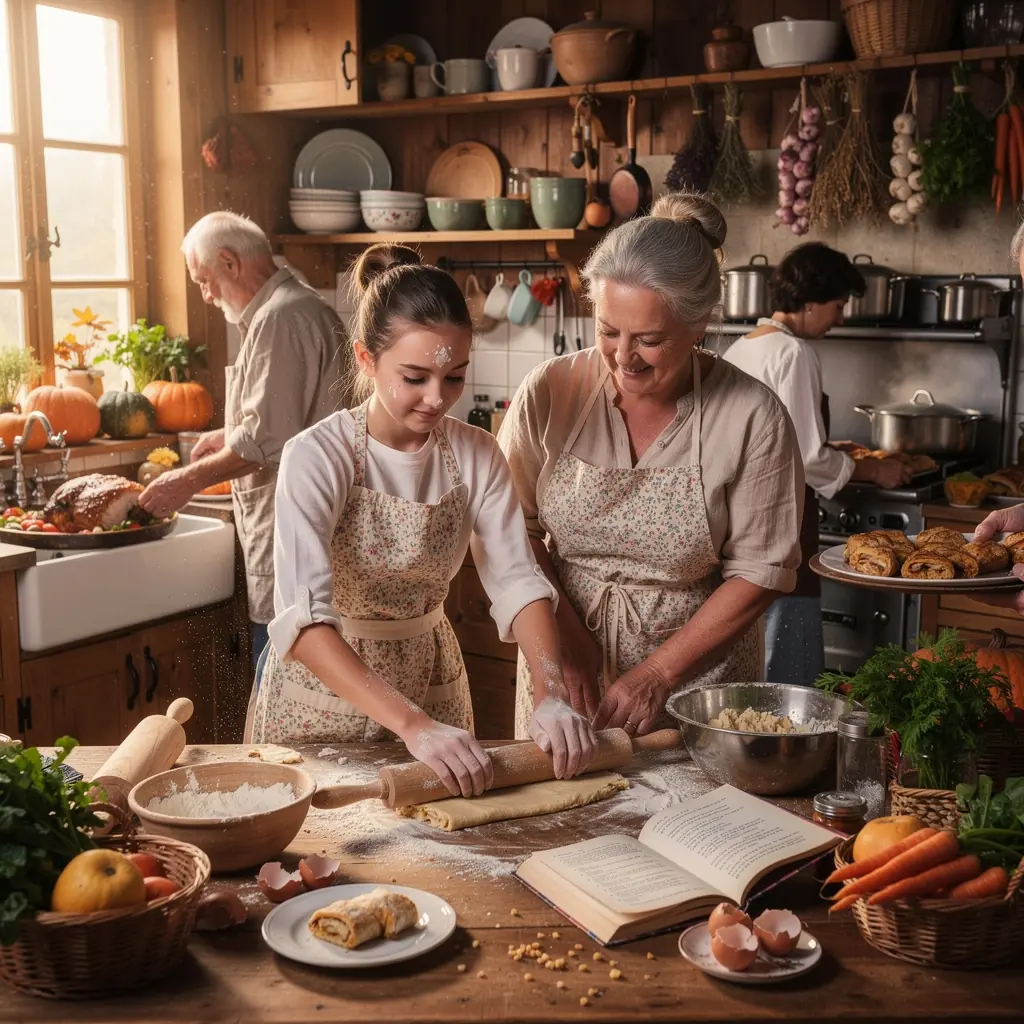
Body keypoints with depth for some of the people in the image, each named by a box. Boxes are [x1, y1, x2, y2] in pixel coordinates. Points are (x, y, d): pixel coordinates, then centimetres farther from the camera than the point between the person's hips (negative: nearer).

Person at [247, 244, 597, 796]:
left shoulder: (476, 455, -8)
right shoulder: (317, 456, -23)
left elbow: (517, 580, -13)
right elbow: (304, 620, -33)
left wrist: (551, 696, -30)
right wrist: (412, 725, -43)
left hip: (429, 680, 4)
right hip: (325, 684, -4)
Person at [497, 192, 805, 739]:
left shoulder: (753, 417, -15)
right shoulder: (550, 392, -10)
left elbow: (761, 571, -11)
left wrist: (657, 673, -15)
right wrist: (567, 638, -13)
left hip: (696, 669, -2)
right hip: (560, 661, 2)